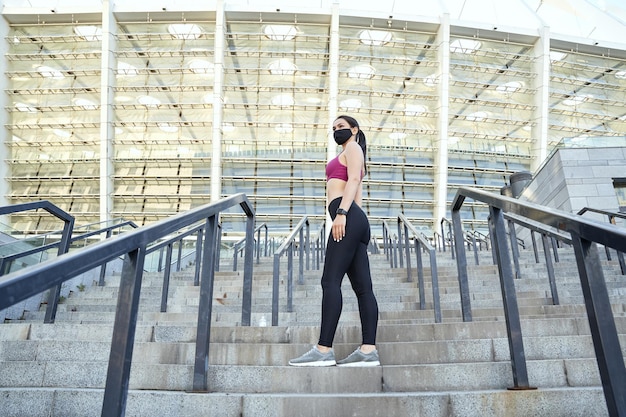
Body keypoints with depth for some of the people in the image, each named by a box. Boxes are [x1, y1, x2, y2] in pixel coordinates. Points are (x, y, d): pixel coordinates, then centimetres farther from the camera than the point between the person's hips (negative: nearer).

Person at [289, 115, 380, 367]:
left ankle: (324, 350, -19)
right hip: (355, 220, 10)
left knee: (331, 281, -16)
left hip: (348, 217, -10)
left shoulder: (353, 148, 10)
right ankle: (368, 350, -5)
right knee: (362, 287, -1)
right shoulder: (349, 155, 35)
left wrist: (341, 212, -21)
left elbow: (354, 180, -8)